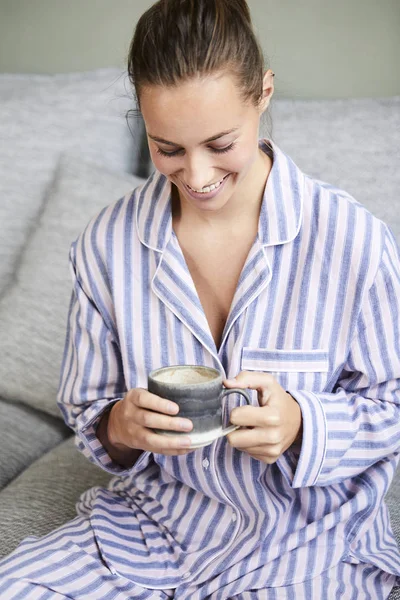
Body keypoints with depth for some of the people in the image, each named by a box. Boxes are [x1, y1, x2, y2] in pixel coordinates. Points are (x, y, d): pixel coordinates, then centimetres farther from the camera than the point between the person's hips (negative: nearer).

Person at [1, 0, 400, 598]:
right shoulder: (106, 244, -5)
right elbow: (85, 411, 5)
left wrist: (302, 424, -25)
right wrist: (120, 428, -19)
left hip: (305, 549, -2)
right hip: (149, 524, 3)